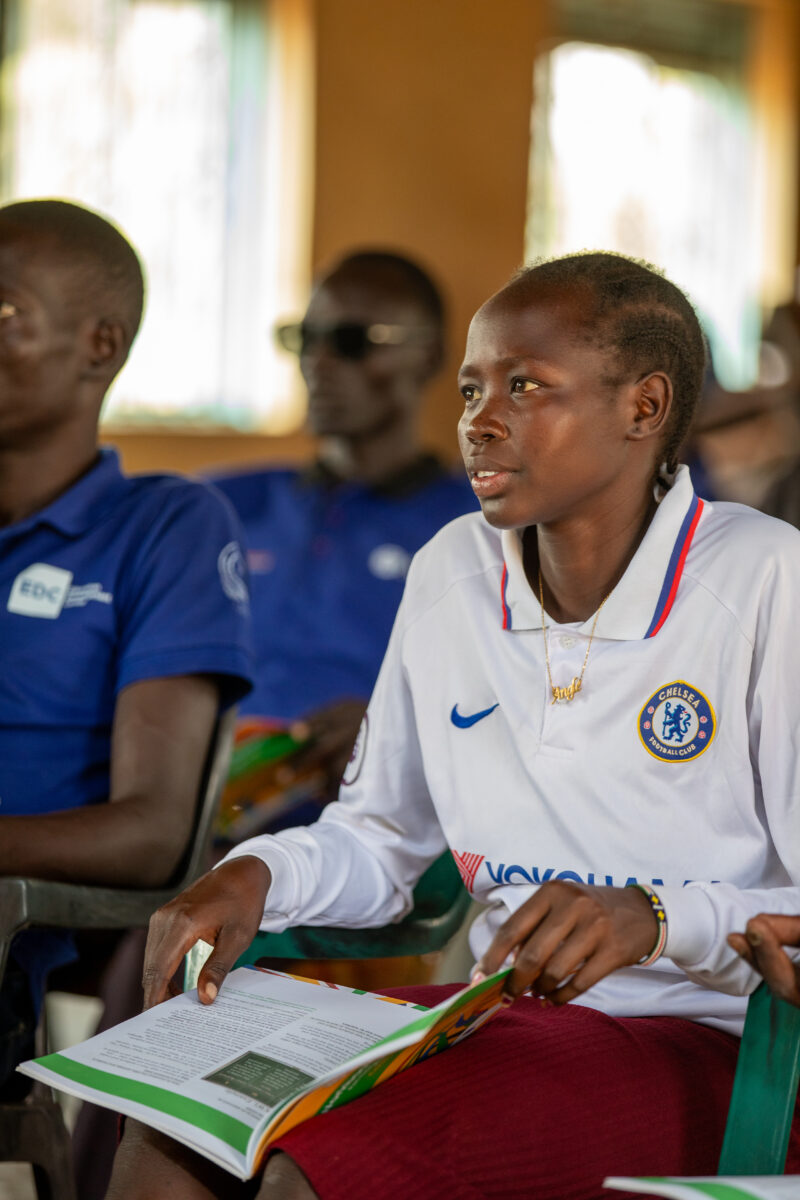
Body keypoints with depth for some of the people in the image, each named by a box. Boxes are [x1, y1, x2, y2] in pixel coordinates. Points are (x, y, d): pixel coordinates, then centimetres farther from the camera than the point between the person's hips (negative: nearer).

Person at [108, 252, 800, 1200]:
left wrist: (655, 919, -28)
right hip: (501, 1013, 6)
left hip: (708, 1046, -6)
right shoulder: (453, 573, 11)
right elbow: (379, 839, 20)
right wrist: (254, 876, 0)